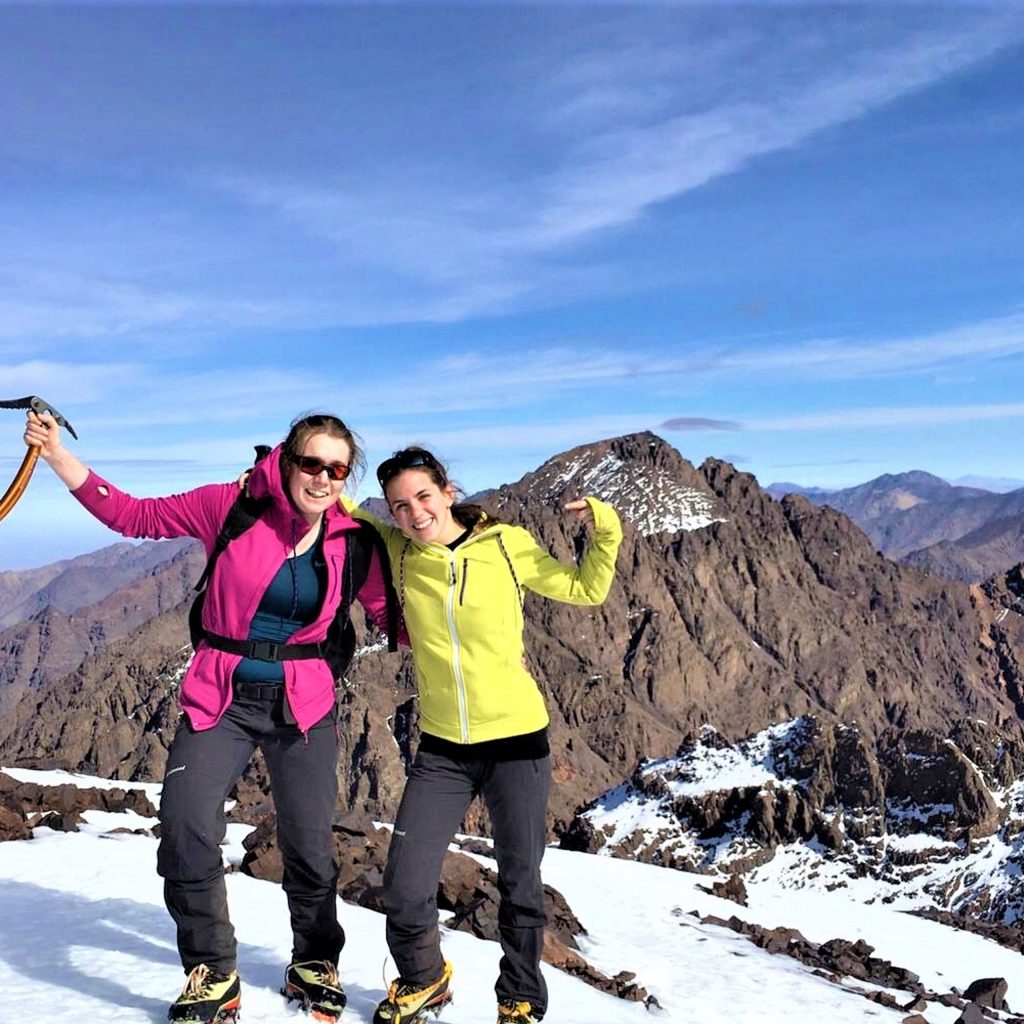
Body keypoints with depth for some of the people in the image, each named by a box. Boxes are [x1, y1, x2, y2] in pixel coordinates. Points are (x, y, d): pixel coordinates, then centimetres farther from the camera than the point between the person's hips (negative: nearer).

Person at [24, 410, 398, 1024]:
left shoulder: (355, 544, -6)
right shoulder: (233, 507, -9)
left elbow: (395, 617, 1)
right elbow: (135, 516, -1)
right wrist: (58, 455, -6)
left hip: (304, 708, 1)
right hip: (220, 700, 0)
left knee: (309, 846, 6)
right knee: (187, 835, -9)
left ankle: (314, 967, 34)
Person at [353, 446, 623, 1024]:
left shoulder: (508, 544, -8)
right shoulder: (398, 552, -3)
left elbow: (586, 591, 4)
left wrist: (605, 531, -11)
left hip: (518, 741, -2)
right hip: (442, 748, 2)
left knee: (521, 886, 11)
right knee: (405, 887, 1)